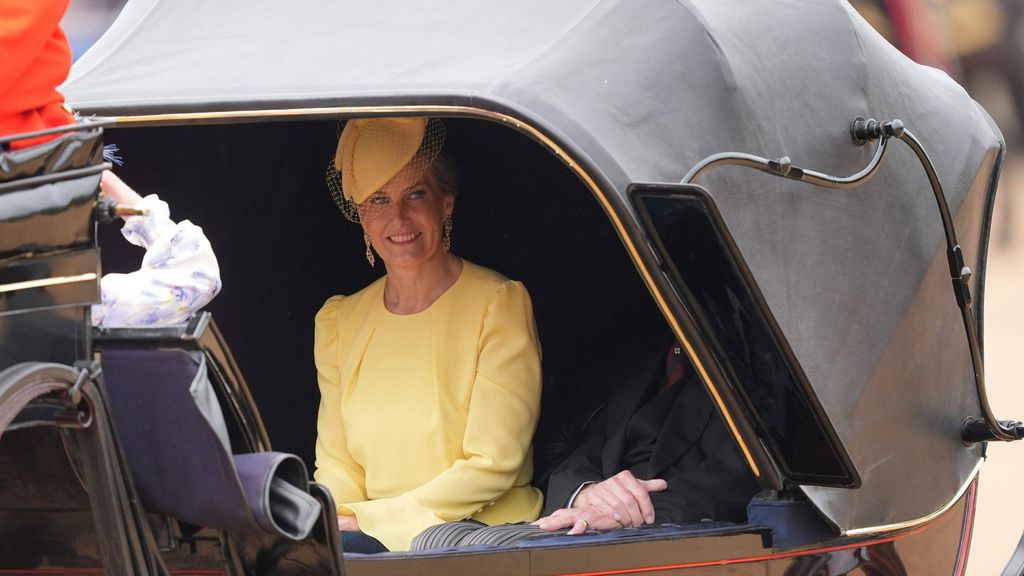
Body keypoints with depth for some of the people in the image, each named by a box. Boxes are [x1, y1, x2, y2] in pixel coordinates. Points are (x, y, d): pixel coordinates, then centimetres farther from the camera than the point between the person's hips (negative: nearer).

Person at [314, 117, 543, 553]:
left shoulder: (500, 304, -3)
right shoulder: (338, 321, 13)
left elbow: (493, 464, -10)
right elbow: (337, 464, 10)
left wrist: (369, 518, -17)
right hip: (374, 537, 5)